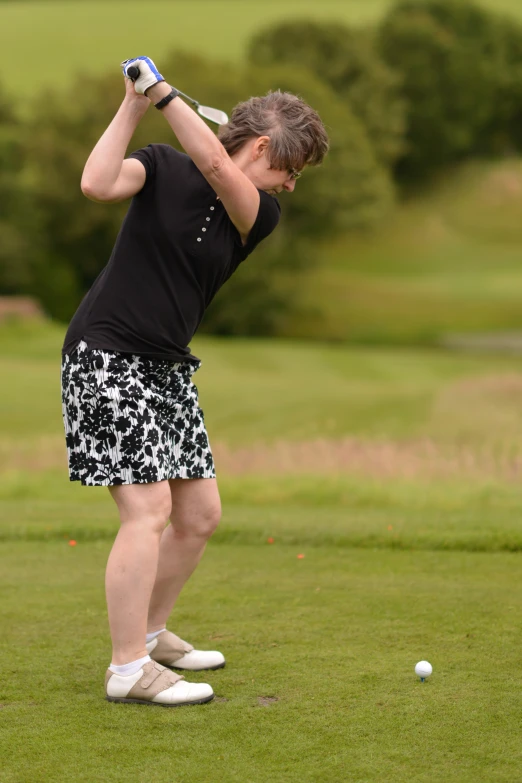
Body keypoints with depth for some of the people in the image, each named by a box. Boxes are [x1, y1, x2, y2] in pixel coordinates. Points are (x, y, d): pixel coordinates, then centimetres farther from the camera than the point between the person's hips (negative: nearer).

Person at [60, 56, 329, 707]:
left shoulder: (260, 214, 4)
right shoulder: (164, 167, -4)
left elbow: (213, 164, -16)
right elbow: (98, 185, -23)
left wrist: (162, 91, -18)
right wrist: (133, 104, -19)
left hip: (167, 368, 7)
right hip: (106, 355, -7)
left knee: (200, 513, 9)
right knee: (149, 507, -15)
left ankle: (148, 634, 28)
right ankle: (128, 670, -10)